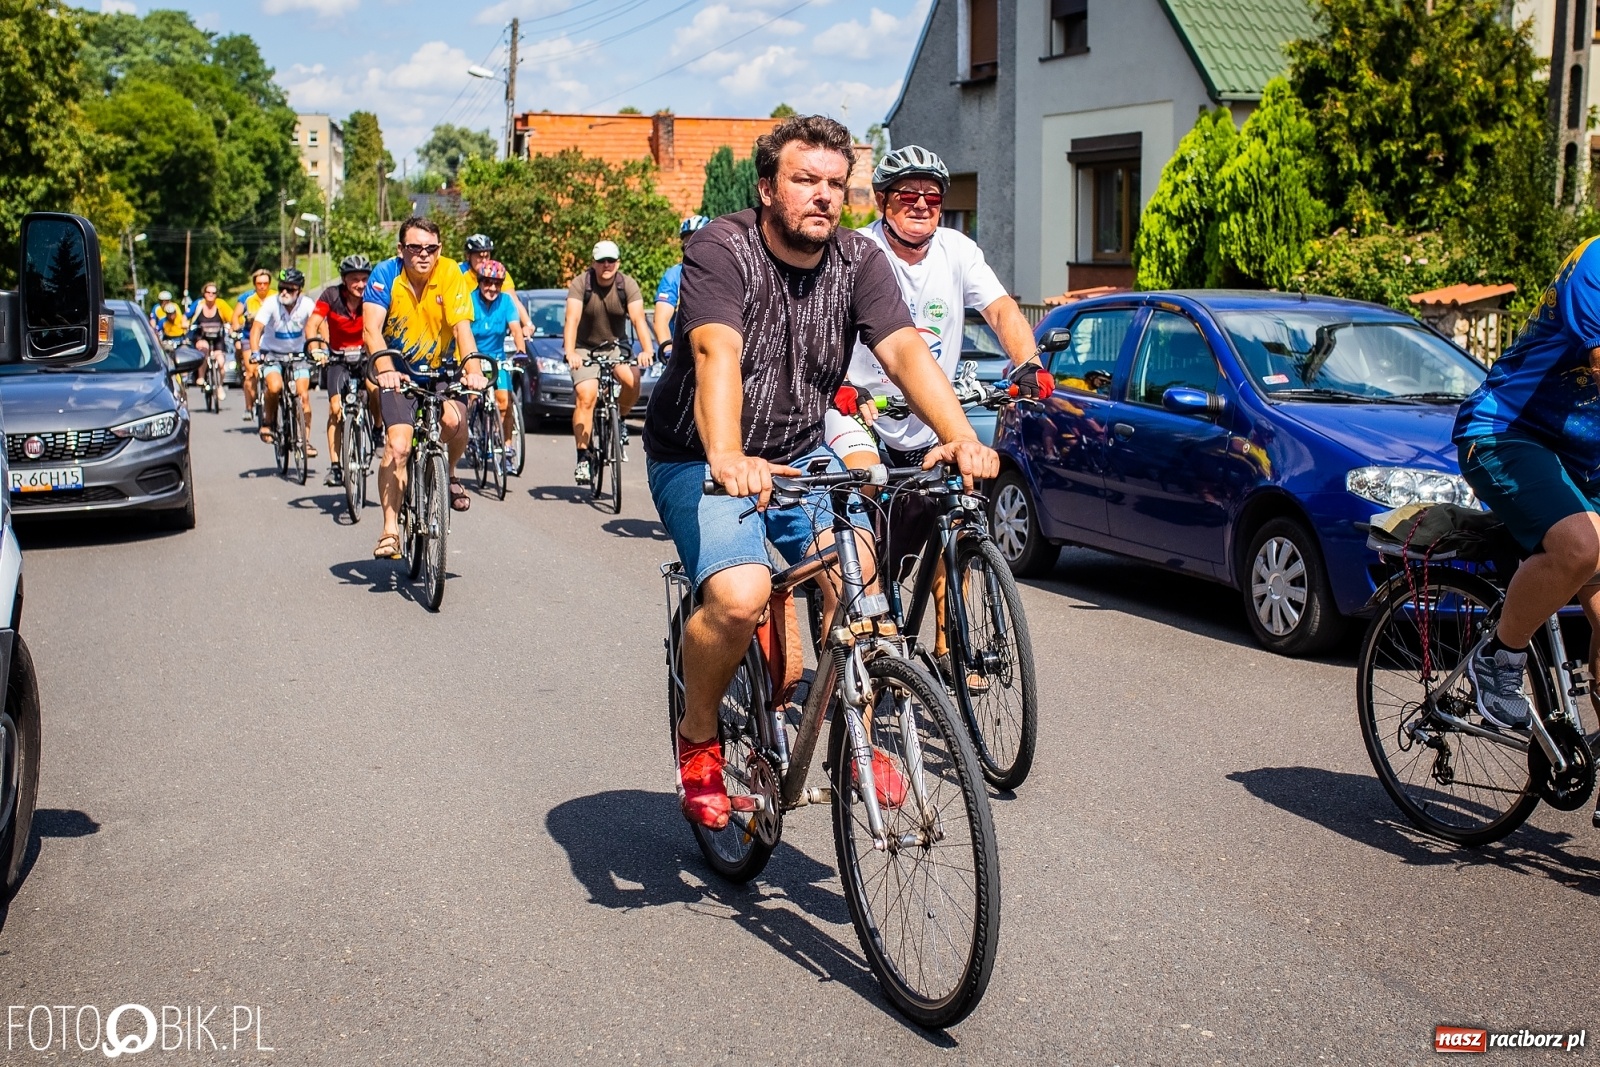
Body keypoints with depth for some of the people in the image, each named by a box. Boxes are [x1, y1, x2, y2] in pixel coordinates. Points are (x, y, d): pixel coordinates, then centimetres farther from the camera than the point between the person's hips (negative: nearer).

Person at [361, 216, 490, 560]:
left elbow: (461, 325, -23)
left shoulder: (451, 273, -13)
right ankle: (390, 531, -10)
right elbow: (371, 328, -25)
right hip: (399, 373, -1)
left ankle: (449, 474, 5)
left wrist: (473, 367, -40)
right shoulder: (385, 274, -15)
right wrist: (385, 369, -43)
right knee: (397, 447, -17)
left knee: (455, 420, -28)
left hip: (442, 369, 1)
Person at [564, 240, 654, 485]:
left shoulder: (628, 285, -12)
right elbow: (572, 320, -27)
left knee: (632, 381, -27)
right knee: (586, 397, -21)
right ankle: (582, 458, -15)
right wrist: (570, 353, -44)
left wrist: (647, 349, -41)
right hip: (585, 347, -1)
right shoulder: (580, 284, -16)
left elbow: (638, 319, -23)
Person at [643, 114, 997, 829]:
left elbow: (904, 348, -19)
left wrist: (960, 436, -37)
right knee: (739, 597, -27)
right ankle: (697, 736, 2)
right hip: (700, 460, -4)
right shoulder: (721, 250, -18)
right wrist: (727, 459, -54)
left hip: (799, 455, 4)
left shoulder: (857, 260, -4)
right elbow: (717, 352, -36)